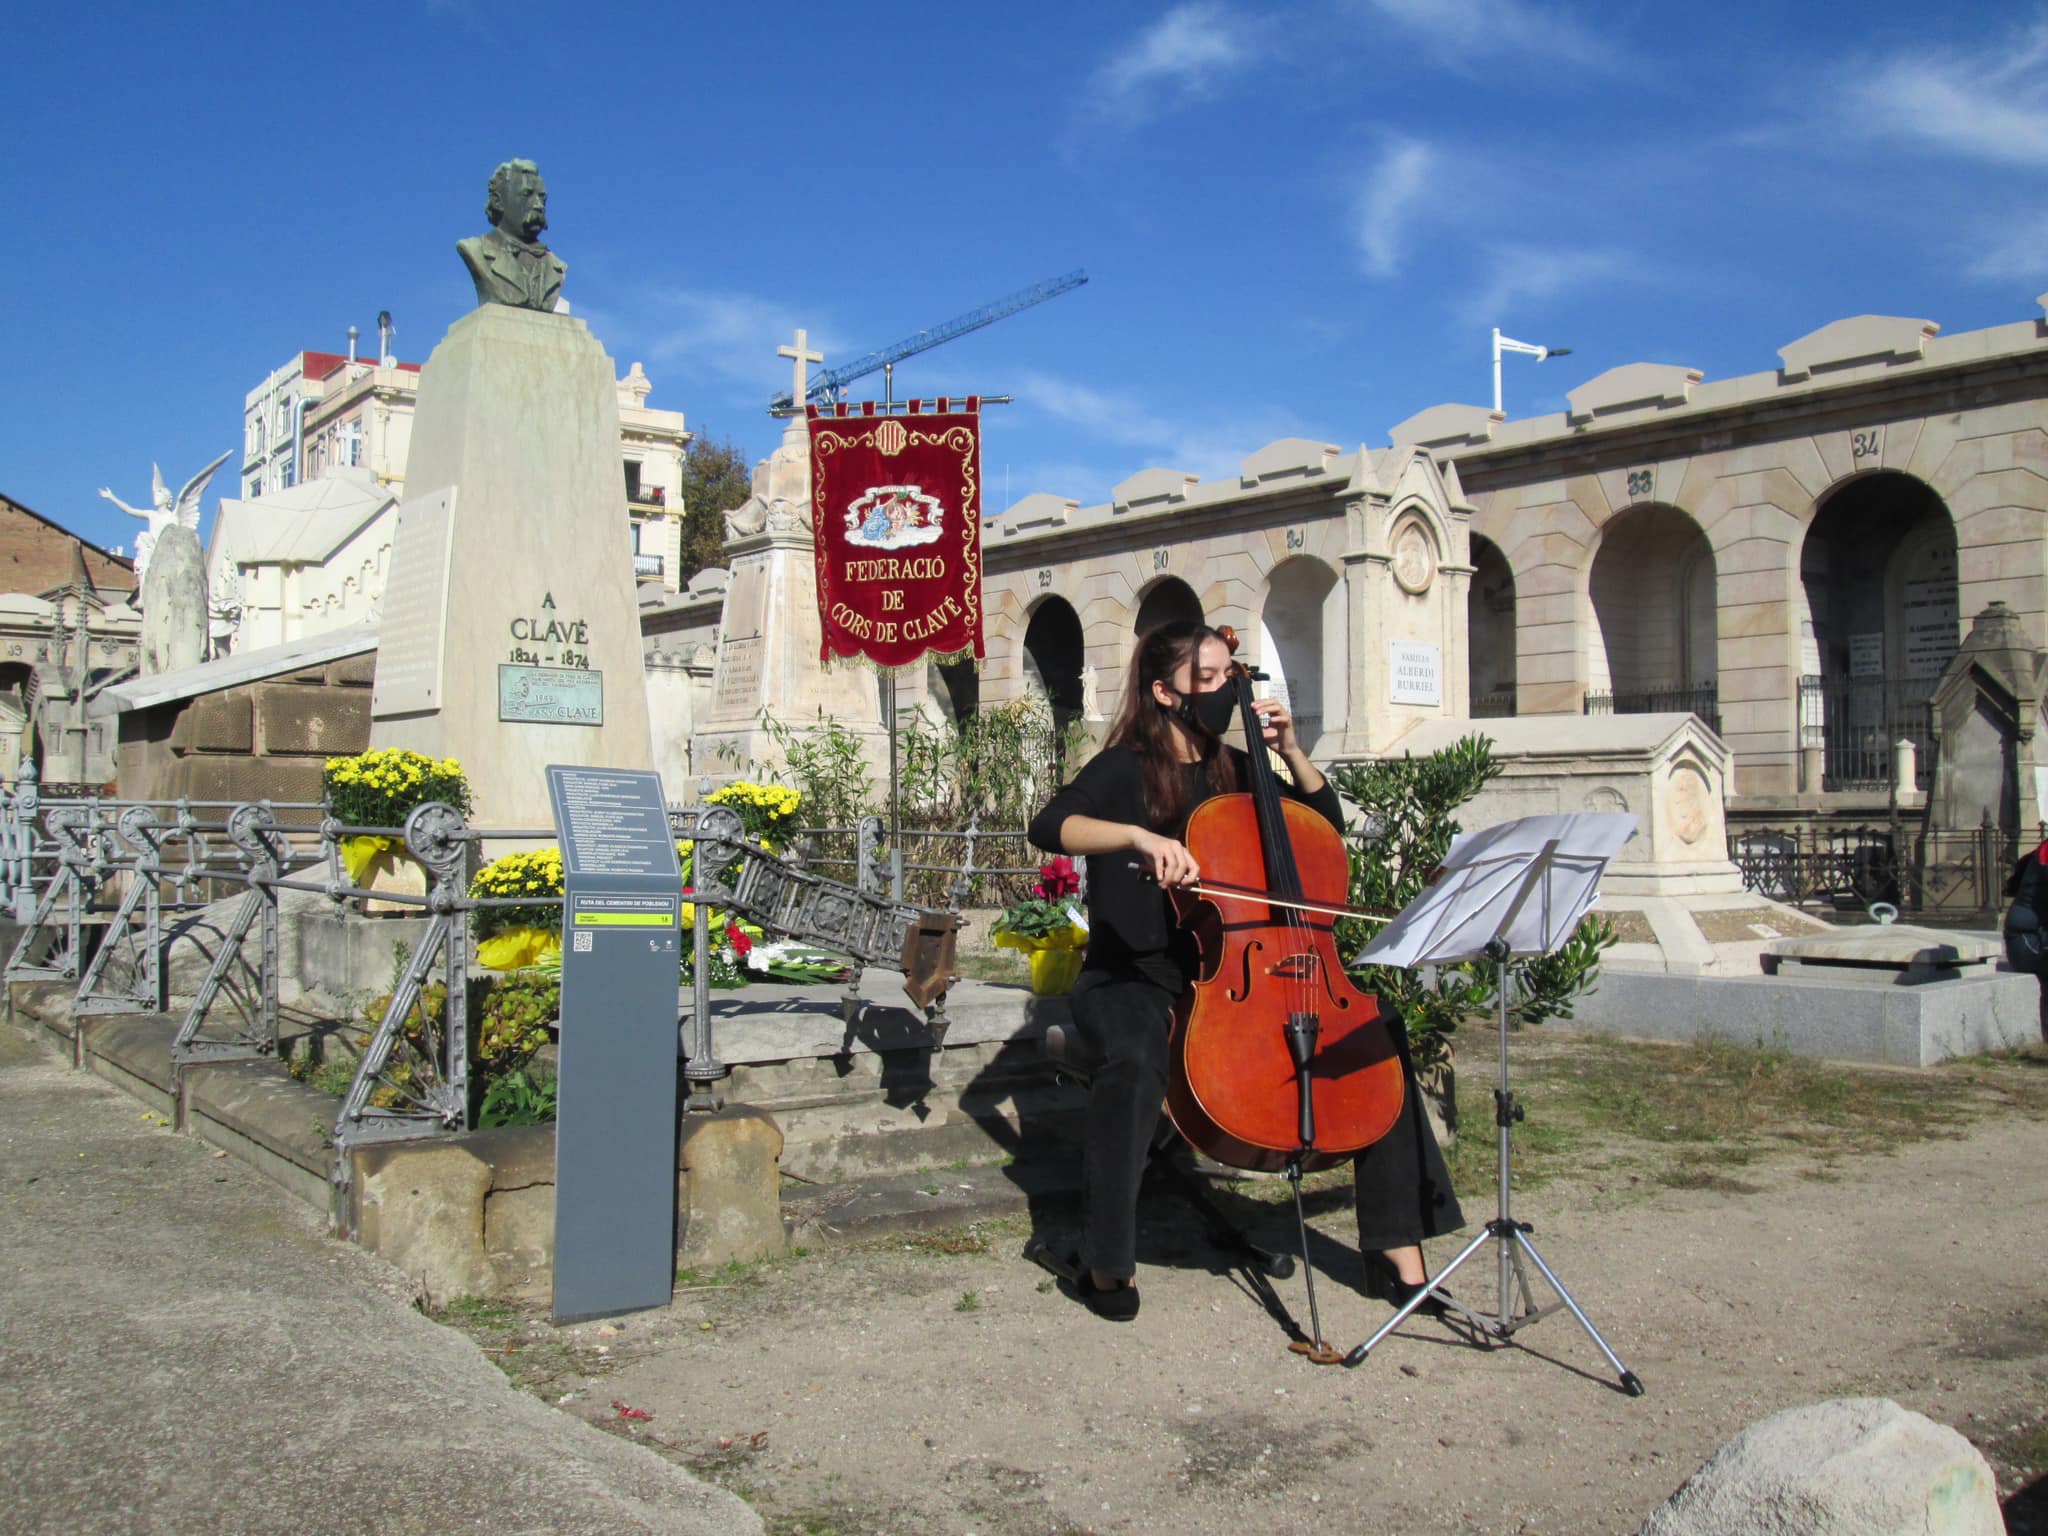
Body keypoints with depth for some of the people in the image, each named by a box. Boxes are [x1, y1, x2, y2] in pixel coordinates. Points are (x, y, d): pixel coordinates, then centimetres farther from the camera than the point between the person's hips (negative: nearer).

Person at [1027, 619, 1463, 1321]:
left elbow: (1327, 820, 19)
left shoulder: (1233, 770, 13)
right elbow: (1050, 825, -23)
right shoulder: (1125, 770, -4)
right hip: (1135, 981, -5)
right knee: (1136, 1063, -39)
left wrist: (1289, 748, 5)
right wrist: (1139, 835, -38)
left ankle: (1396, 1253, -4)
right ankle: (1107, 1265, -21)